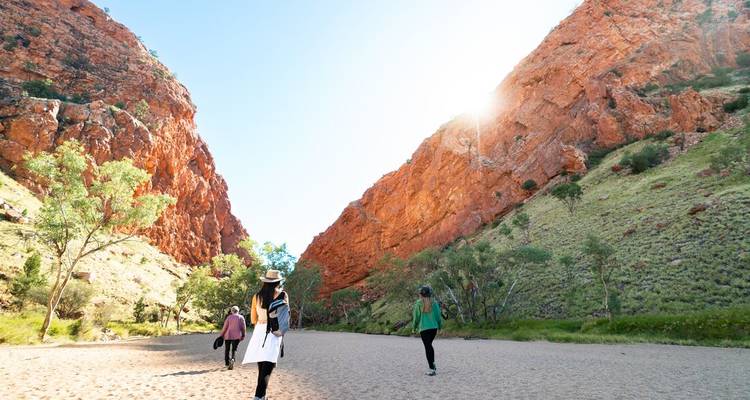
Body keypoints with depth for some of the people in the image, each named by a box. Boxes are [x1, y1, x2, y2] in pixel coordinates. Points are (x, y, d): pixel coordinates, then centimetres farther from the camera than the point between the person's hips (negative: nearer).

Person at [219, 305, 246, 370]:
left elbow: (225, 327, -1)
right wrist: (243, 335, 10)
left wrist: (222, 335, 7)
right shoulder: (241, 317, 4)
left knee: (227, 349, 16)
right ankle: (232, 359, -24)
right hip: (237, 336, 0)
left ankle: (227, 363, 23)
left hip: (228, 335, 0)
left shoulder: (229, 317, 2)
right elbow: (243, 327, 1)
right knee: (234, 349, 3)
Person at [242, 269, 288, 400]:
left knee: (262, 368, 18)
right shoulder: (282, 295, -2)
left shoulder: (257, 296, 8)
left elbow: (253, 320, 13)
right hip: (274, 333, -4)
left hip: (259, 332, 4)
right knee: (266, 370, -8)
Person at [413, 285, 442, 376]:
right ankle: (432, 364, 24)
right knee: (429, 345, 23)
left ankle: (432, 369, -1)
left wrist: (415, 327, 14)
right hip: (434, 327, 3)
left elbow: (416, 316, -1)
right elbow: (438, 315, 5)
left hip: (424, 328, -3)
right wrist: (440, 326, 21)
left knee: (427, 347, 2)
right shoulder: (434, 303, 1)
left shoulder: (418, 303, -5)